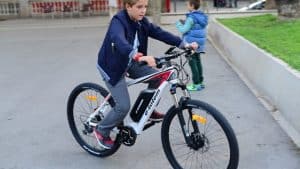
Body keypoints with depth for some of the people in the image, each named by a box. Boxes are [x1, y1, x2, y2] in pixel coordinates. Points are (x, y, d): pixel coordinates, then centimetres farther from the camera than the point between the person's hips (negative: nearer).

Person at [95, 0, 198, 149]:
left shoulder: (142, 22, -4)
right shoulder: (118, 21, -26)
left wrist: (184, 44, -21)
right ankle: (101, 130, 13)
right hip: (112, 66, -7)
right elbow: (120, 42, -45)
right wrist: (139, 57, -63)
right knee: (124, 106, -12)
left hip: (129, 64, 7)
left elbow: (160, 33, -10)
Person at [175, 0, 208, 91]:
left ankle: (196, 84, 1)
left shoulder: (191, 18, -17)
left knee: (193, 63, -2)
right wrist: (184, 23, 15)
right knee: (198, 62, 17)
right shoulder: (202, 16, 10)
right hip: (200, 44, 9)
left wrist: (178, 24, 0)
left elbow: (183, 30, -17)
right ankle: (200, 82, 25)